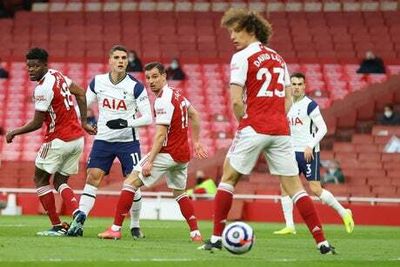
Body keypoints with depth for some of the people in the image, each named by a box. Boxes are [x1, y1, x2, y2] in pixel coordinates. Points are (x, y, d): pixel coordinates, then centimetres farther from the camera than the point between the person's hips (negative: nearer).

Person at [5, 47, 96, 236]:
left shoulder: (43, 88, -19)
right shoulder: (57, 75, 8)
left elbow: (37, 123, -14)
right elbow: (81, 94, 18)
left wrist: (13, 133, 0)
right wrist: (84, 123, 20)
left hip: (58, 141, -8)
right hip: (77, 139, 8)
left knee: (41, 179, 9)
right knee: (60, 182, 15)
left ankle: (57, 226, 4)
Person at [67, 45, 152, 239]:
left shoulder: (135, 87, -9)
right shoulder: (97, 82, 1)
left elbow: (147, 118, -9)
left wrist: (126, 123, -23)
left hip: (128, 141, -2)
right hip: (103, 139, 2)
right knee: (93, 177, -10)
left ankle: (135, 225, 13)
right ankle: (79, 220, -15)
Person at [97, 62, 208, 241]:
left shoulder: (163, 101, -17)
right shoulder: (177, 95, 10)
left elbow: (161, 135, -21)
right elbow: (195, 116, 23)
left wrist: (150, 161, -21)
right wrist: (196, 142, 27)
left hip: (167, 153, -9)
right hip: (183, 154, 9)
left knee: (131, 183, -4)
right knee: (179, 193, 24)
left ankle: (116, 229, -7)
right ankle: (195, 233, 16)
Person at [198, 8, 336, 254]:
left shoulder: (242, 57, -4)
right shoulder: (278, 59, 17)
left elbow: (236, 101, -12)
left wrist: (244, 121, 4)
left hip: (254, 130, -5)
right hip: (281, 130, 5)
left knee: (228, 178, 10)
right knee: (295, 186, 5)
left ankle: (216, 238, 7)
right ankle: (322, 243, -3)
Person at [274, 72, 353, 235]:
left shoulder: (310, 105, -9)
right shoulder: (288, 105, 12)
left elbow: (323, 128, -12)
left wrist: (311, 146, -20)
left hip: (308, 153, -7)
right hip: (293, 152, 7)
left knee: (315, 189, -9)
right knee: (285, 187, -2)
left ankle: (343, 213, 8)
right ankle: (289, 226, 1)